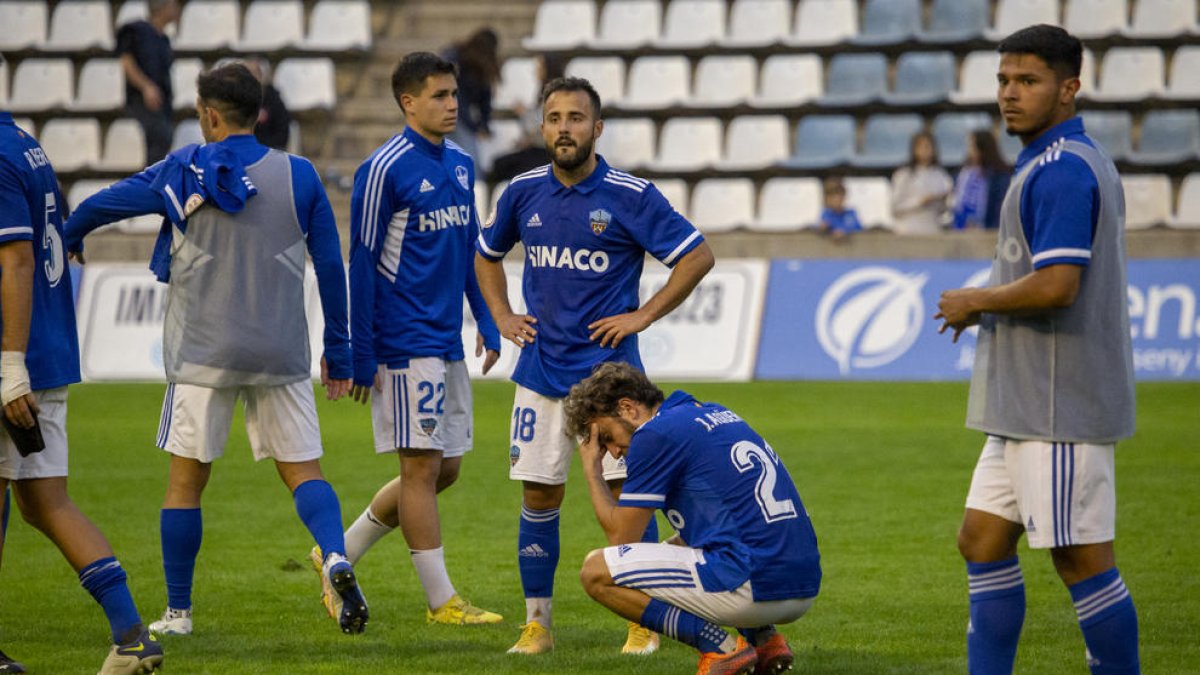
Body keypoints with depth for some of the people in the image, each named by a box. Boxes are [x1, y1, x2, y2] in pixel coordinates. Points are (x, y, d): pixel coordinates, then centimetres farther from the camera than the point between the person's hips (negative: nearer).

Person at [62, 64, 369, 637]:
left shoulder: (185, 172, -4)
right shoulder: (299, 176, 1)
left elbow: (100, 205, 2)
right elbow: (330, 268, 3)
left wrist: (68, 239, 25)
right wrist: (338, 353, 10)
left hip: (203, 354, -1)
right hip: (281, 354, 1)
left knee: (186, 480, 8)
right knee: (302, 470, 6)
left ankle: (177, 612, 11)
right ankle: (336, 558, -22)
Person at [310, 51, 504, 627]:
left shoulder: (459, 164, 12)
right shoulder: (384, 170, -11)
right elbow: (361, 264, -10)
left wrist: (487, 323, 14)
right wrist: (362, 357, -12)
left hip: (448, 343, 8)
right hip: (406, 344, -8)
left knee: (446, 468, 11)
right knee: (423, 466, -3)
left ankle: (340, 556, 22)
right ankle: (441, 601, 3)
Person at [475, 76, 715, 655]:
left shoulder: (631, 196, -8)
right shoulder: (524, 193, 4)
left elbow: (697, 256, -4)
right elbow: (487, 254, 23)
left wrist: (642, 316, -7)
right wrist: (502, 316, 11)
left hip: (609, 365, -3)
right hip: (540, 369, 3)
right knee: (538, 496, 4)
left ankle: (643, 624, 7)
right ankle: (537, 623, 12)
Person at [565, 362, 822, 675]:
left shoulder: (654, 434, -5)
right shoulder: (717, 414, 21)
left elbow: (621, 536, 1)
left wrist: (592, 470, 12)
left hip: (753, 587, -9)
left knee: (596, 572, -1)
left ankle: (719, 647, -8)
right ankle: (764, 639, 16)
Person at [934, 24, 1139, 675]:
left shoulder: (1061, 170, -17)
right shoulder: (1074, 161, 16)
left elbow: (1055, 285, -26)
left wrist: (974, 303, -11)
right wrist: (984, 306, 16)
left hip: (1059, 405, -11)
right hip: (1026, 403, 11)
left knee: (1081, 559, -4)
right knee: (983, 541, 13)